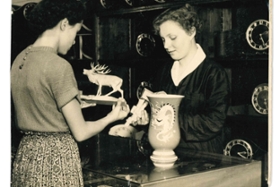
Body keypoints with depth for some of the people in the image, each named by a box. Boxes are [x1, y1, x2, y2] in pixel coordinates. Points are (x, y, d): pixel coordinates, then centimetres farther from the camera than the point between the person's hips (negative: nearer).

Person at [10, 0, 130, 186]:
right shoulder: (58, 65, -19)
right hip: (55, 159, -8)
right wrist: (112, 116, 2)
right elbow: (80, 132, -14)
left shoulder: (20, 59, 5)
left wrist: (75, 103, 21)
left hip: (26, 156, 8)